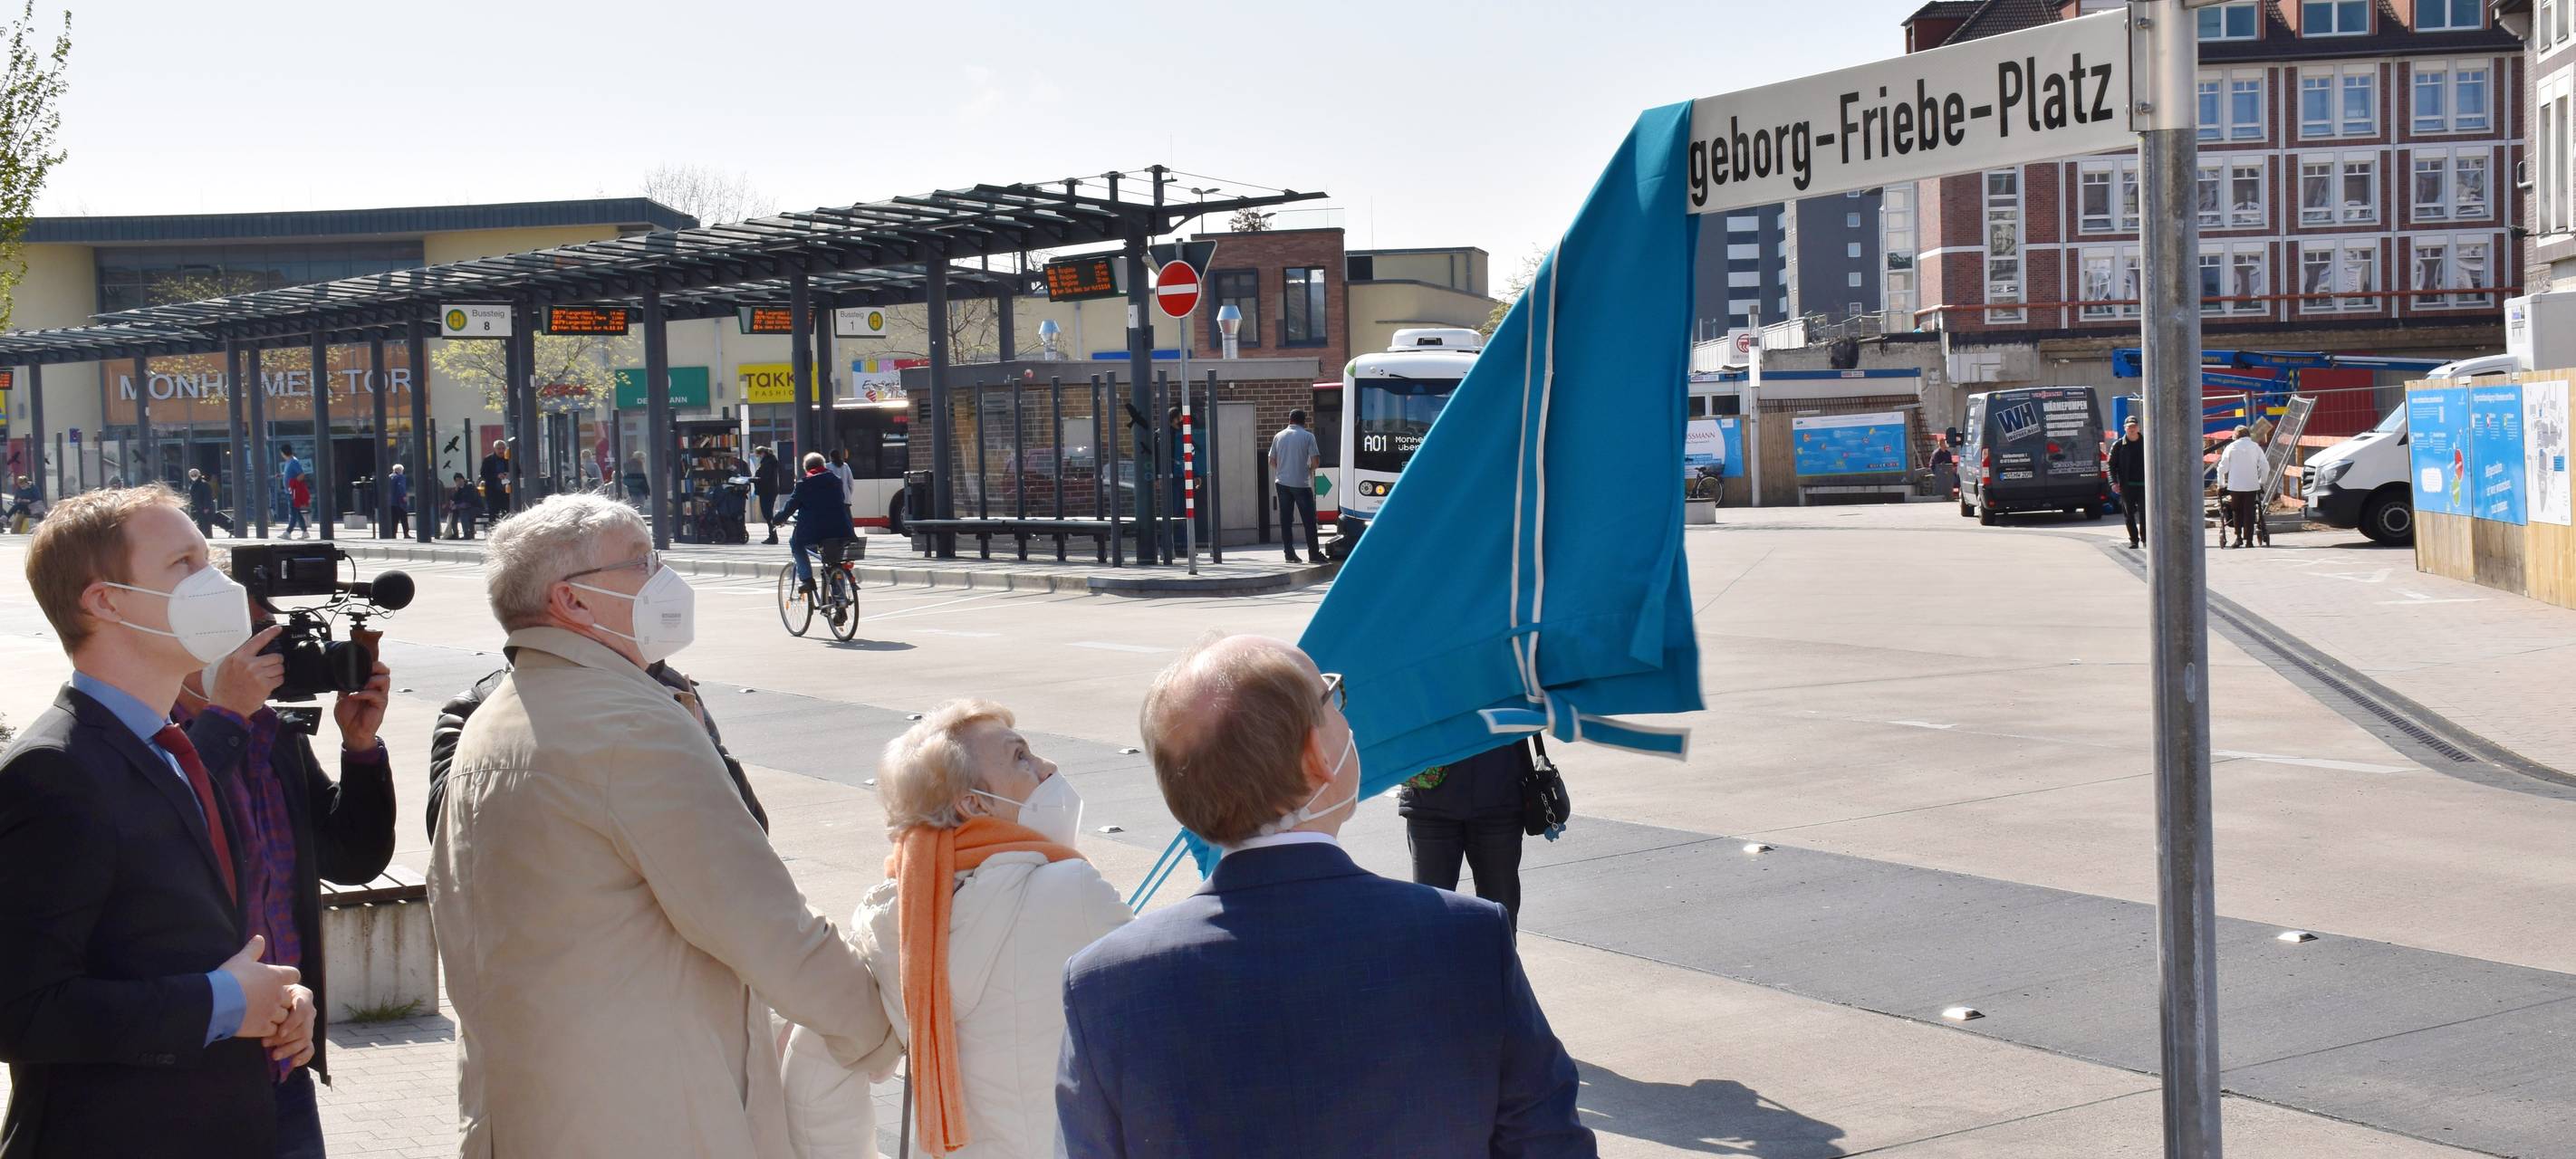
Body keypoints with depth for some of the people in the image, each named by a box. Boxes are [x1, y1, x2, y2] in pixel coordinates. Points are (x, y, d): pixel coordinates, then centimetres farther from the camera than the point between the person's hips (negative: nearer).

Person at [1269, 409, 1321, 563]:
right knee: (1308, 520, 3)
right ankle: (1314, 553, 3)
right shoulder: (1307, 436, -5)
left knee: (1285, 519, 6)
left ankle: (1289, 553, 4)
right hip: (1301, 483, -3)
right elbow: (1316, 461, -9)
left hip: (1282, 482, 3)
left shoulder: (1279, 436, 6)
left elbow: (1272, 461, 10)